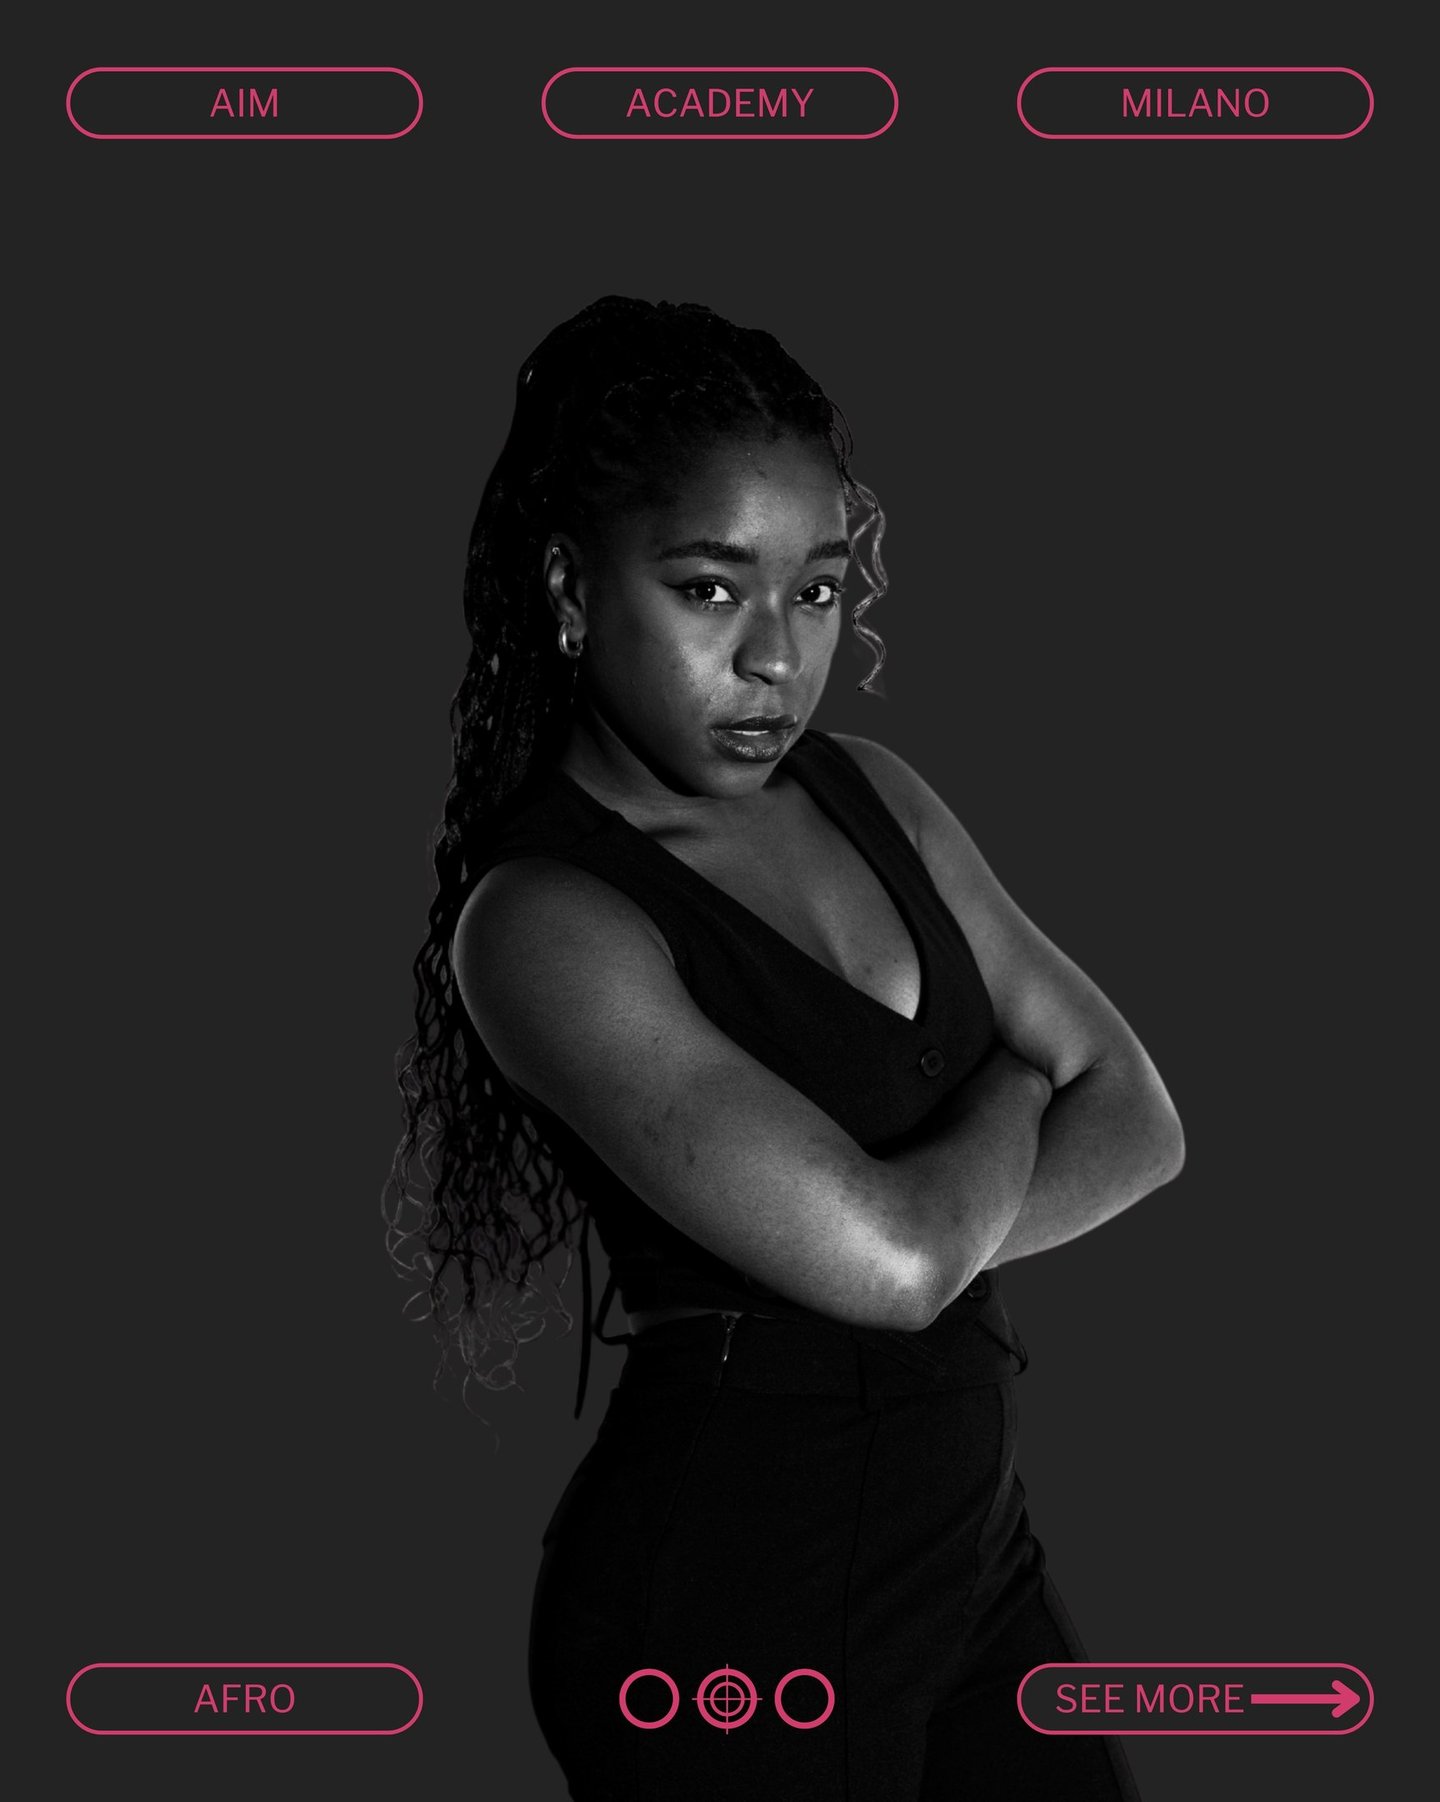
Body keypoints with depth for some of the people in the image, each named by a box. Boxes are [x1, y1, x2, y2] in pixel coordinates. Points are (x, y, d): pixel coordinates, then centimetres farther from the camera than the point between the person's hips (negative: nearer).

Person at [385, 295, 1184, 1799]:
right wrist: (1012, 1090, -8)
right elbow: (890, 1255, -28)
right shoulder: (546, 920, -20)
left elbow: (1135, 1121, 0)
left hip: (970, 1529, 7)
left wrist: (932, 1231, -17)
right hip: (733, 1603, -6)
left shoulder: (865, 794, 1)